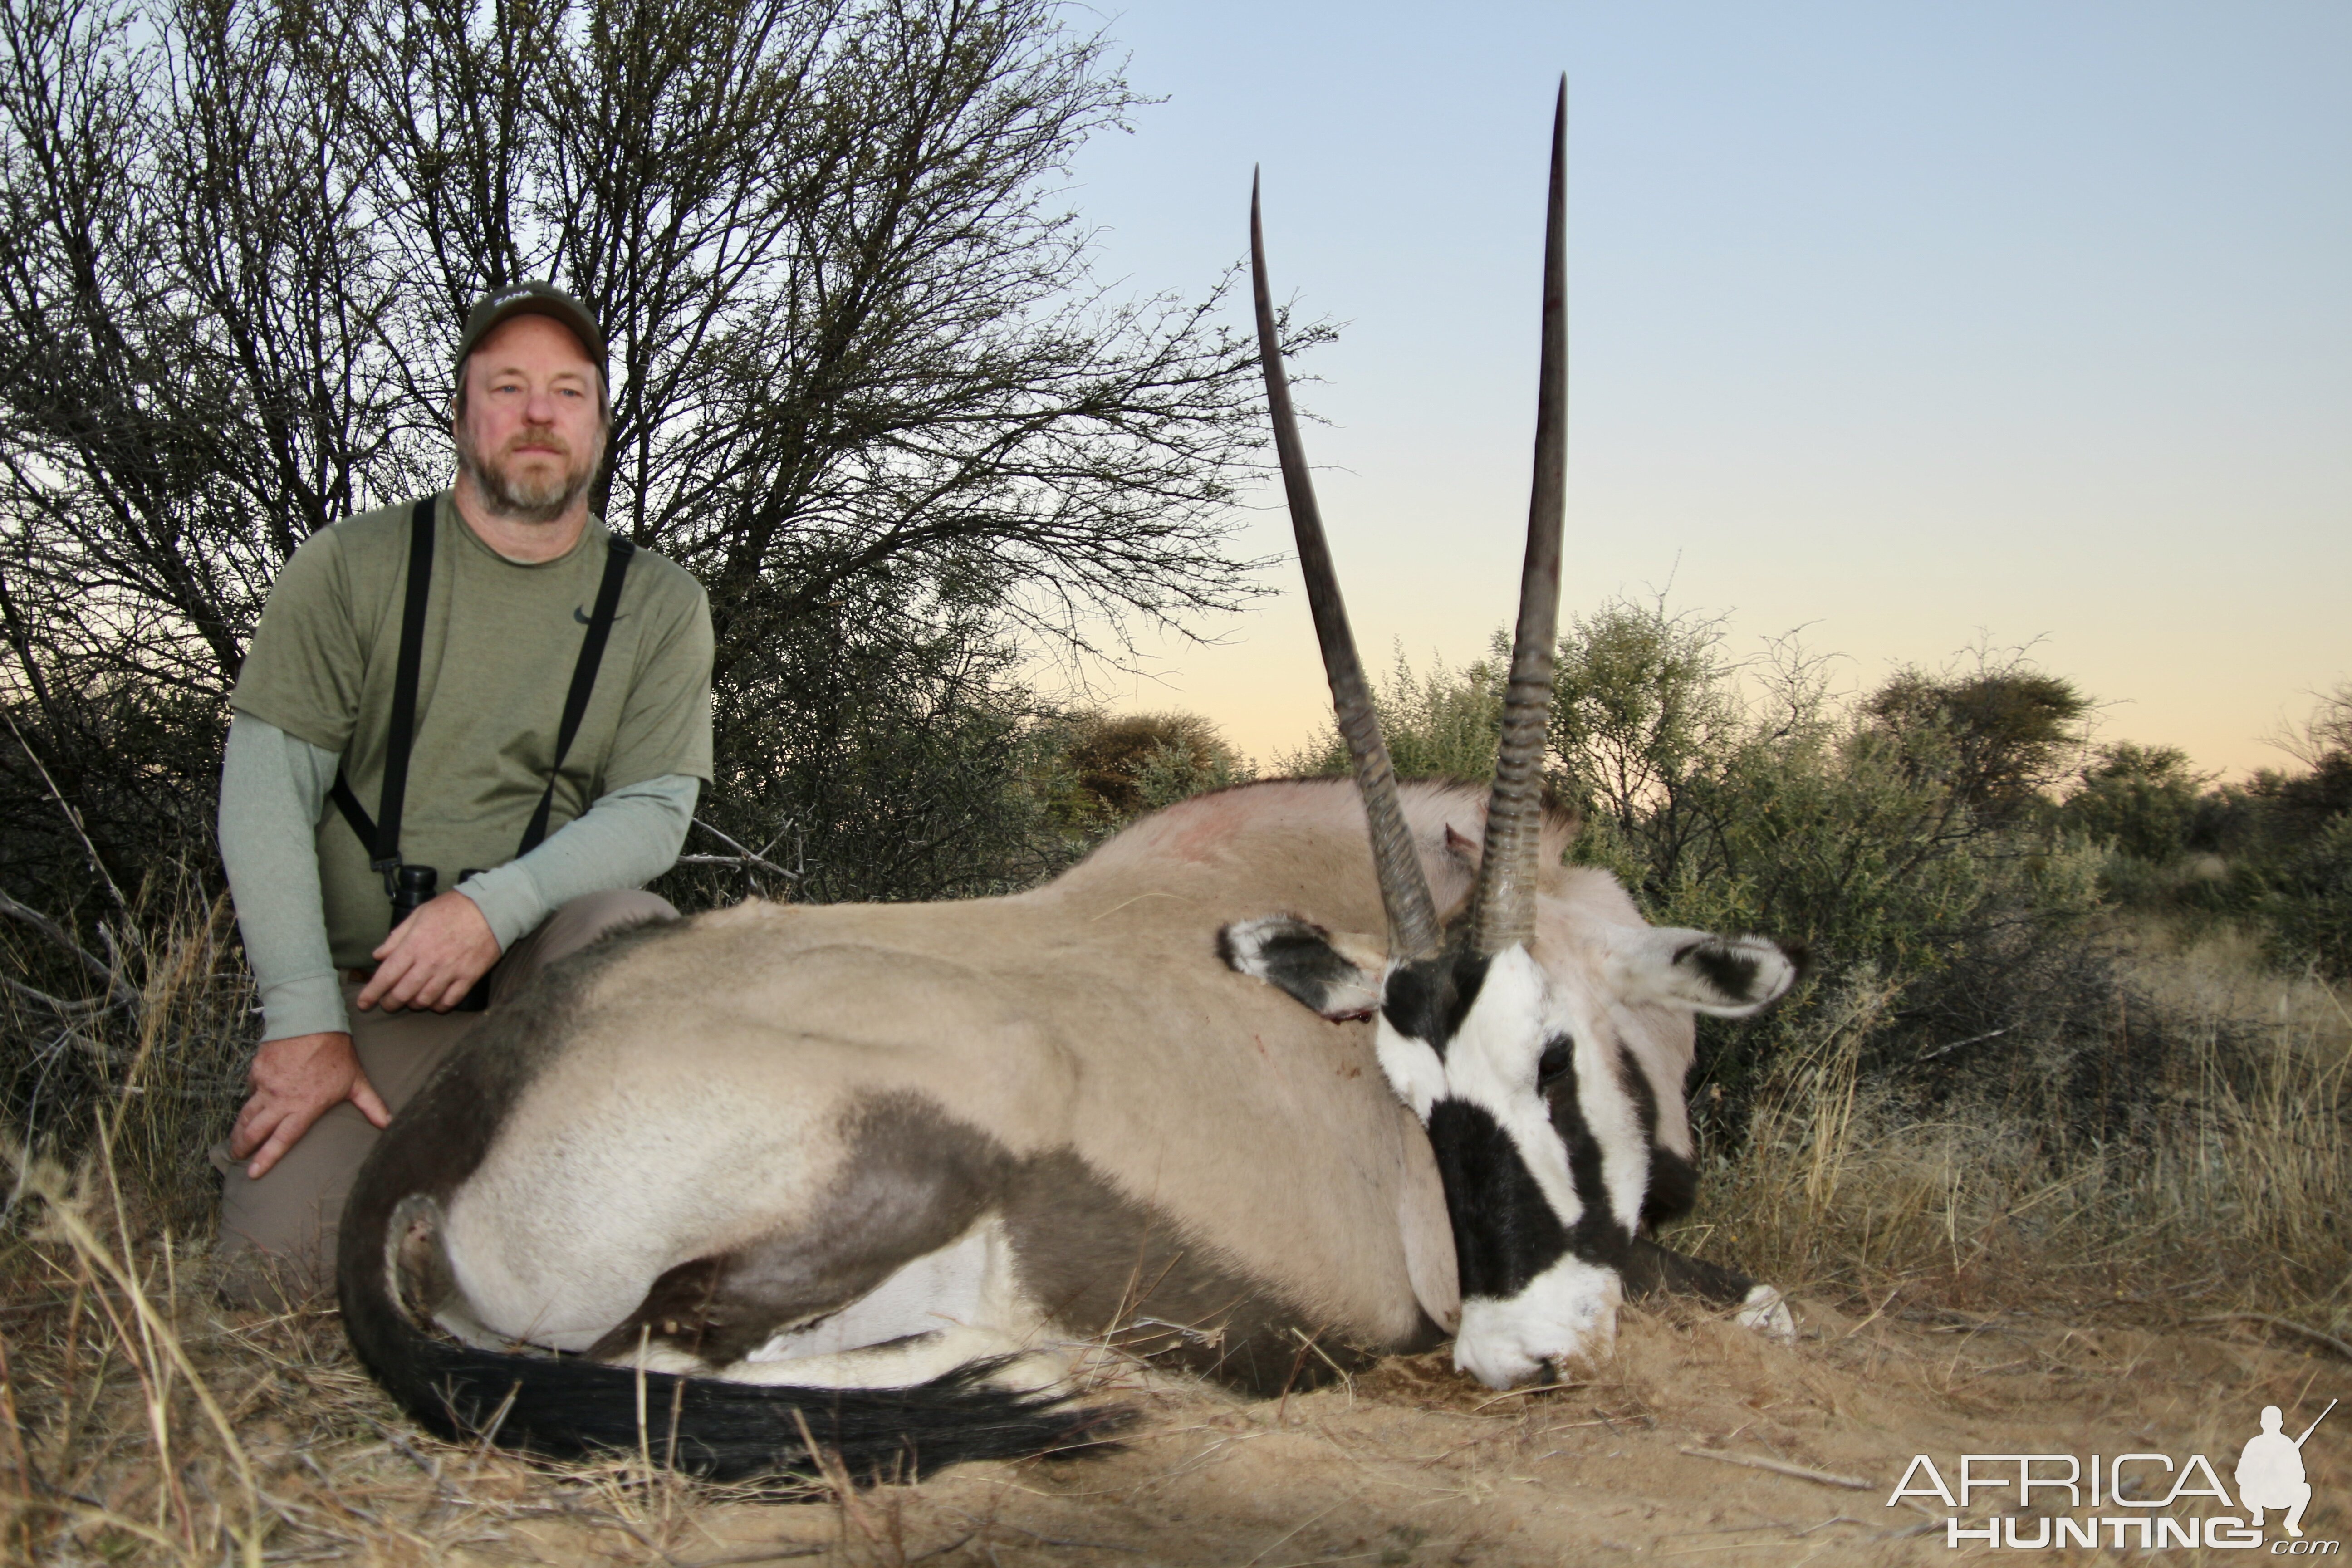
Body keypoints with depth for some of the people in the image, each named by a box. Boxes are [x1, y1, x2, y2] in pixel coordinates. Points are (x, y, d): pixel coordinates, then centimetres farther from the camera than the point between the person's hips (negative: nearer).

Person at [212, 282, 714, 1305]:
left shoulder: (658, 605, 5)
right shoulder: (348, 569, 2)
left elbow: (654, 809, -4)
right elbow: (264, 794, -4)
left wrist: (496, 903, -23)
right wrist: (303, 1018, -13)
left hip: (545, 958, 1)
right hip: (370, 985, -1)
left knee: (622, 923, -34)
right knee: (276, 1271, -20)